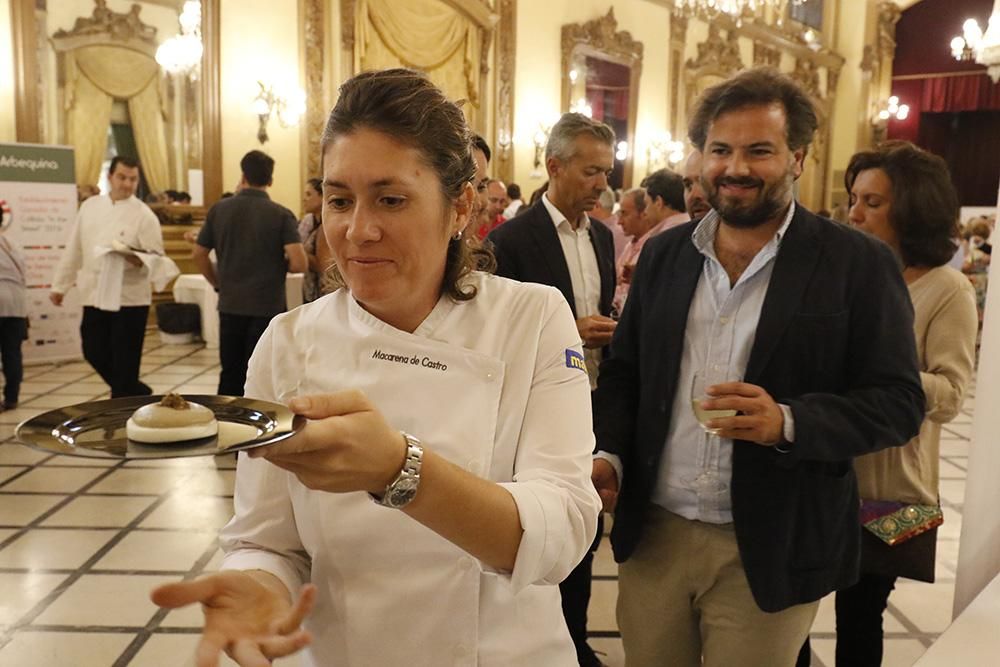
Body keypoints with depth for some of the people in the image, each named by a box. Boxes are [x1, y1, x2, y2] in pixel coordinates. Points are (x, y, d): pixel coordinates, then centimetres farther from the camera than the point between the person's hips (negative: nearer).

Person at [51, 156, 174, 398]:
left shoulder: (144, 215, -7)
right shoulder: (90, 206, 8)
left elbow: (157, 258, -8)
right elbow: (74, 249, 14)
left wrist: (138, 260, -29)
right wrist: (59, 285, 17)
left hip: (129, 298, -5)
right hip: (95, 295, 5)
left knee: (125, 360, -1)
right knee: (94, 352, 11)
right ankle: (136, 393, 31)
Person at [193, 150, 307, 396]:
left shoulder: (219, 209, 1)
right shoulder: (281, 215, -9)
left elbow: (199, 255, 5)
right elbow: (299, 263, -17)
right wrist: (278, 265, 4)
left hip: (230, 305, 3)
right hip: (268, 307, -3)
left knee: (230, 374, 15)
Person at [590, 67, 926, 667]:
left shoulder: (860, 264, -6)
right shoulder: (663, 255, 6)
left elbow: (899, 402, -8)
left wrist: (787, 423, -24)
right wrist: (608, 455, -5)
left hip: (771, 550, -3)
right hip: (652, 534, 4)